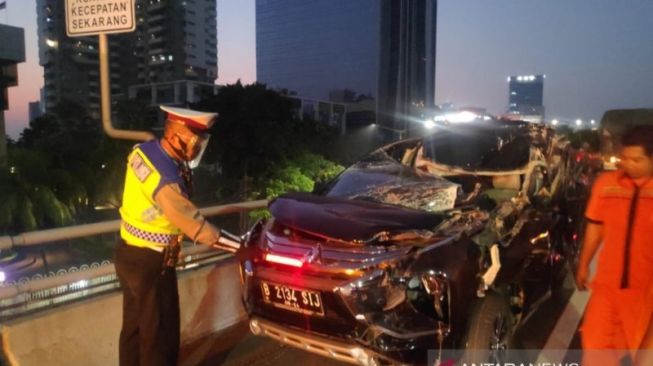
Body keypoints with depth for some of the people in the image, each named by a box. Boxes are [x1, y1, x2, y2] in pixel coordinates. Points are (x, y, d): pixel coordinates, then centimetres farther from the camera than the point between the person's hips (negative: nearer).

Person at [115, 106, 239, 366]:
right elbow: (190, 221, -30)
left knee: (135, 326, 22)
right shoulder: (165, 178, -30)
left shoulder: (144, 150, -3)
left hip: (130, 253, 9)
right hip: (150, 263, -9)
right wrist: (239, 246, -27)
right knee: (160, 333, 5)